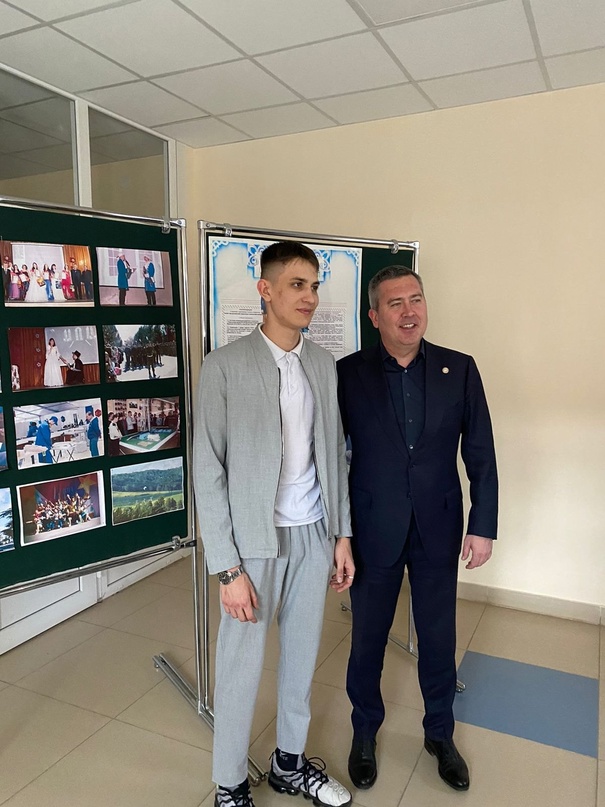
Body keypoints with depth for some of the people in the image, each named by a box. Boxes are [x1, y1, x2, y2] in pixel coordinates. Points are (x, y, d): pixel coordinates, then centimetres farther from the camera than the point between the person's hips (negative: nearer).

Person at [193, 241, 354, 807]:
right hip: (255, 542, -4)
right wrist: (228, 568, -12)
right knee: (240, 668, 10)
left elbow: (335, 455, 9)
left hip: (314, 536, 5)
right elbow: (208, 472, -12)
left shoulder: (323, 364, 4)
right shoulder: (225, 366, -12)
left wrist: (342, 534, 8)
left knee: (302, 655, 19)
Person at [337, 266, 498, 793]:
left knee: (439, 637, 17)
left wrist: (484, 526, -2)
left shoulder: (460, 370, -4)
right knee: (368, 637, 15)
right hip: (373, 529, -1)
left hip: (438, 529, 2)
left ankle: (440, 733, 44)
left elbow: (481, 454, 0)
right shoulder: (349, 373, -8)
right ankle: (365, 730, 42)